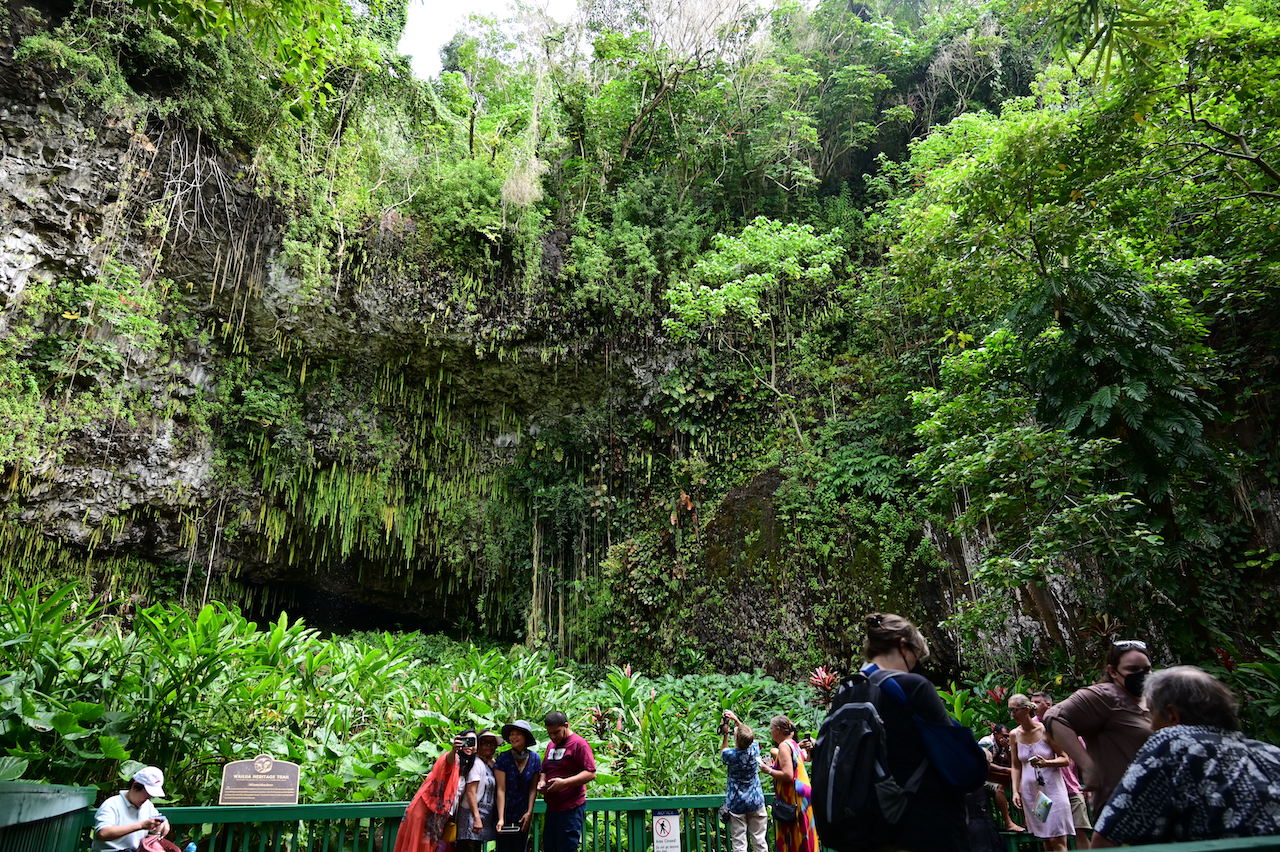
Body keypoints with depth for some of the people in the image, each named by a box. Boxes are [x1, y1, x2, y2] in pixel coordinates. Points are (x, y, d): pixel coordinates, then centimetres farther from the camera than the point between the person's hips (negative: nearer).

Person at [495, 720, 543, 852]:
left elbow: (533, 788, 0)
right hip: (505, 812, -2)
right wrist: (500, 818, -19)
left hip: (523, 815, 2)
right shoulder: (503, 758, -12)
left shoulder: (534, 758, -4)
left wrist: (529, 812, -7)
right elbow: (501, 789, -14)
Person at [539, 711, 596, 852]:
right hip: (552, 807, 8)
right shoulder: (551, 745, 16)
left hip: (571, 808, -8)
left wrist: (564, 782, -23)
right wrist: (542, 782, 4)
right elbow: (544, 770, 26)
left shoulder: (578, 743, -10)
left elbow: (591, 774, -16)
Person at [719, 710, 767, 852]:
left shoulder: (730, 755, -18)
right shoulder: (754, 749, -11)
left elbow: (723, 752, 9)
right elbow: (748, 736, 13)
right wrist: (736, 720, 13)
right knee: (759, 840, 12)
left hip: (736, 804, -3)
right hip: (756, 802, 3)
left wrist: (725, 735, 6)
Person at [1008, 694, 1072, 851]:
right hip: (1030, 790, 3)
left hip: (1052, 788, -3)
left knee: (1057, 839, -7)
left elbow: (1065, 759, -5)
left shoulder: (1046, 729, -9)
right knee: (1045, 839, 8)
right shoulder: (1014, 734, 2)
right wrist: (1015, 791, 3)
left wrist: (1046, 763, -23)